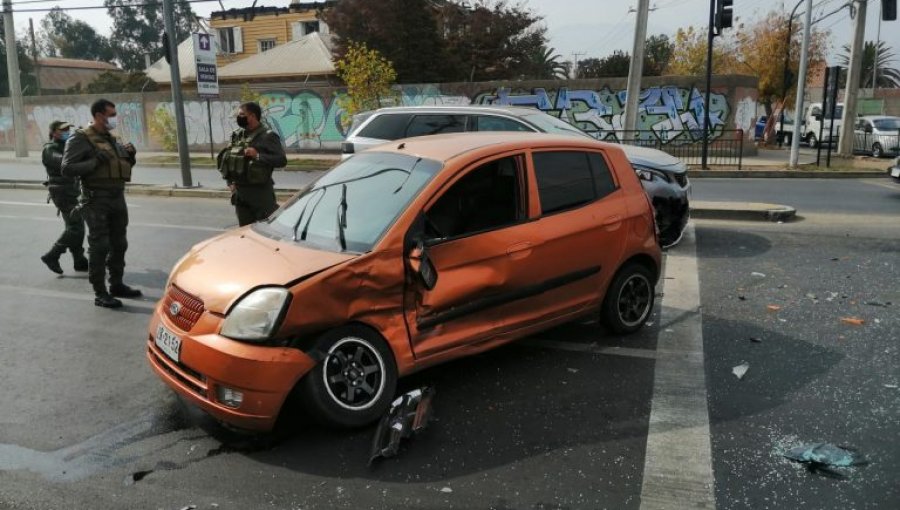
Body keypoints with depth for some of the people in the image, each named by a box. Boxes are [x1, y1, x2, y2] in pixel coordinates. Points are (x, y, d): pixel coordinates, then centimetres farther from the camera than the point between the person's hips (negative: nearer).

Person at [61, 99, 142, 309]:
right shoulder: (81, 139, -7)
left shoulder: (111, 139, 16)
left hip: (118, 197, 8)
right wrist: (96, 162, -23)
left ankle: (117, 284, 27)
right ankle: (100, 293, -1)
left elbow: (125, 165, 26)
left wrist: (130, 155, 5)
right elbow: (67, 169, -14)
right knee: (99, 246, -5)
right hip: (97, 199, -8)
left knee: (119, 244, 14)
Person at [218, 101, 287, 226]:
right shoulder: (237, 135, 12)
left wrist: (258, 155, -23)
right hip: (240, 192, 7)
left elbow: (282, 160, -17)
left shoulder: (268, 136, -8)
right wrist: (230, 182, 11)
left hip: (261, 192, -7)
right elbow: (226, 158, 23)